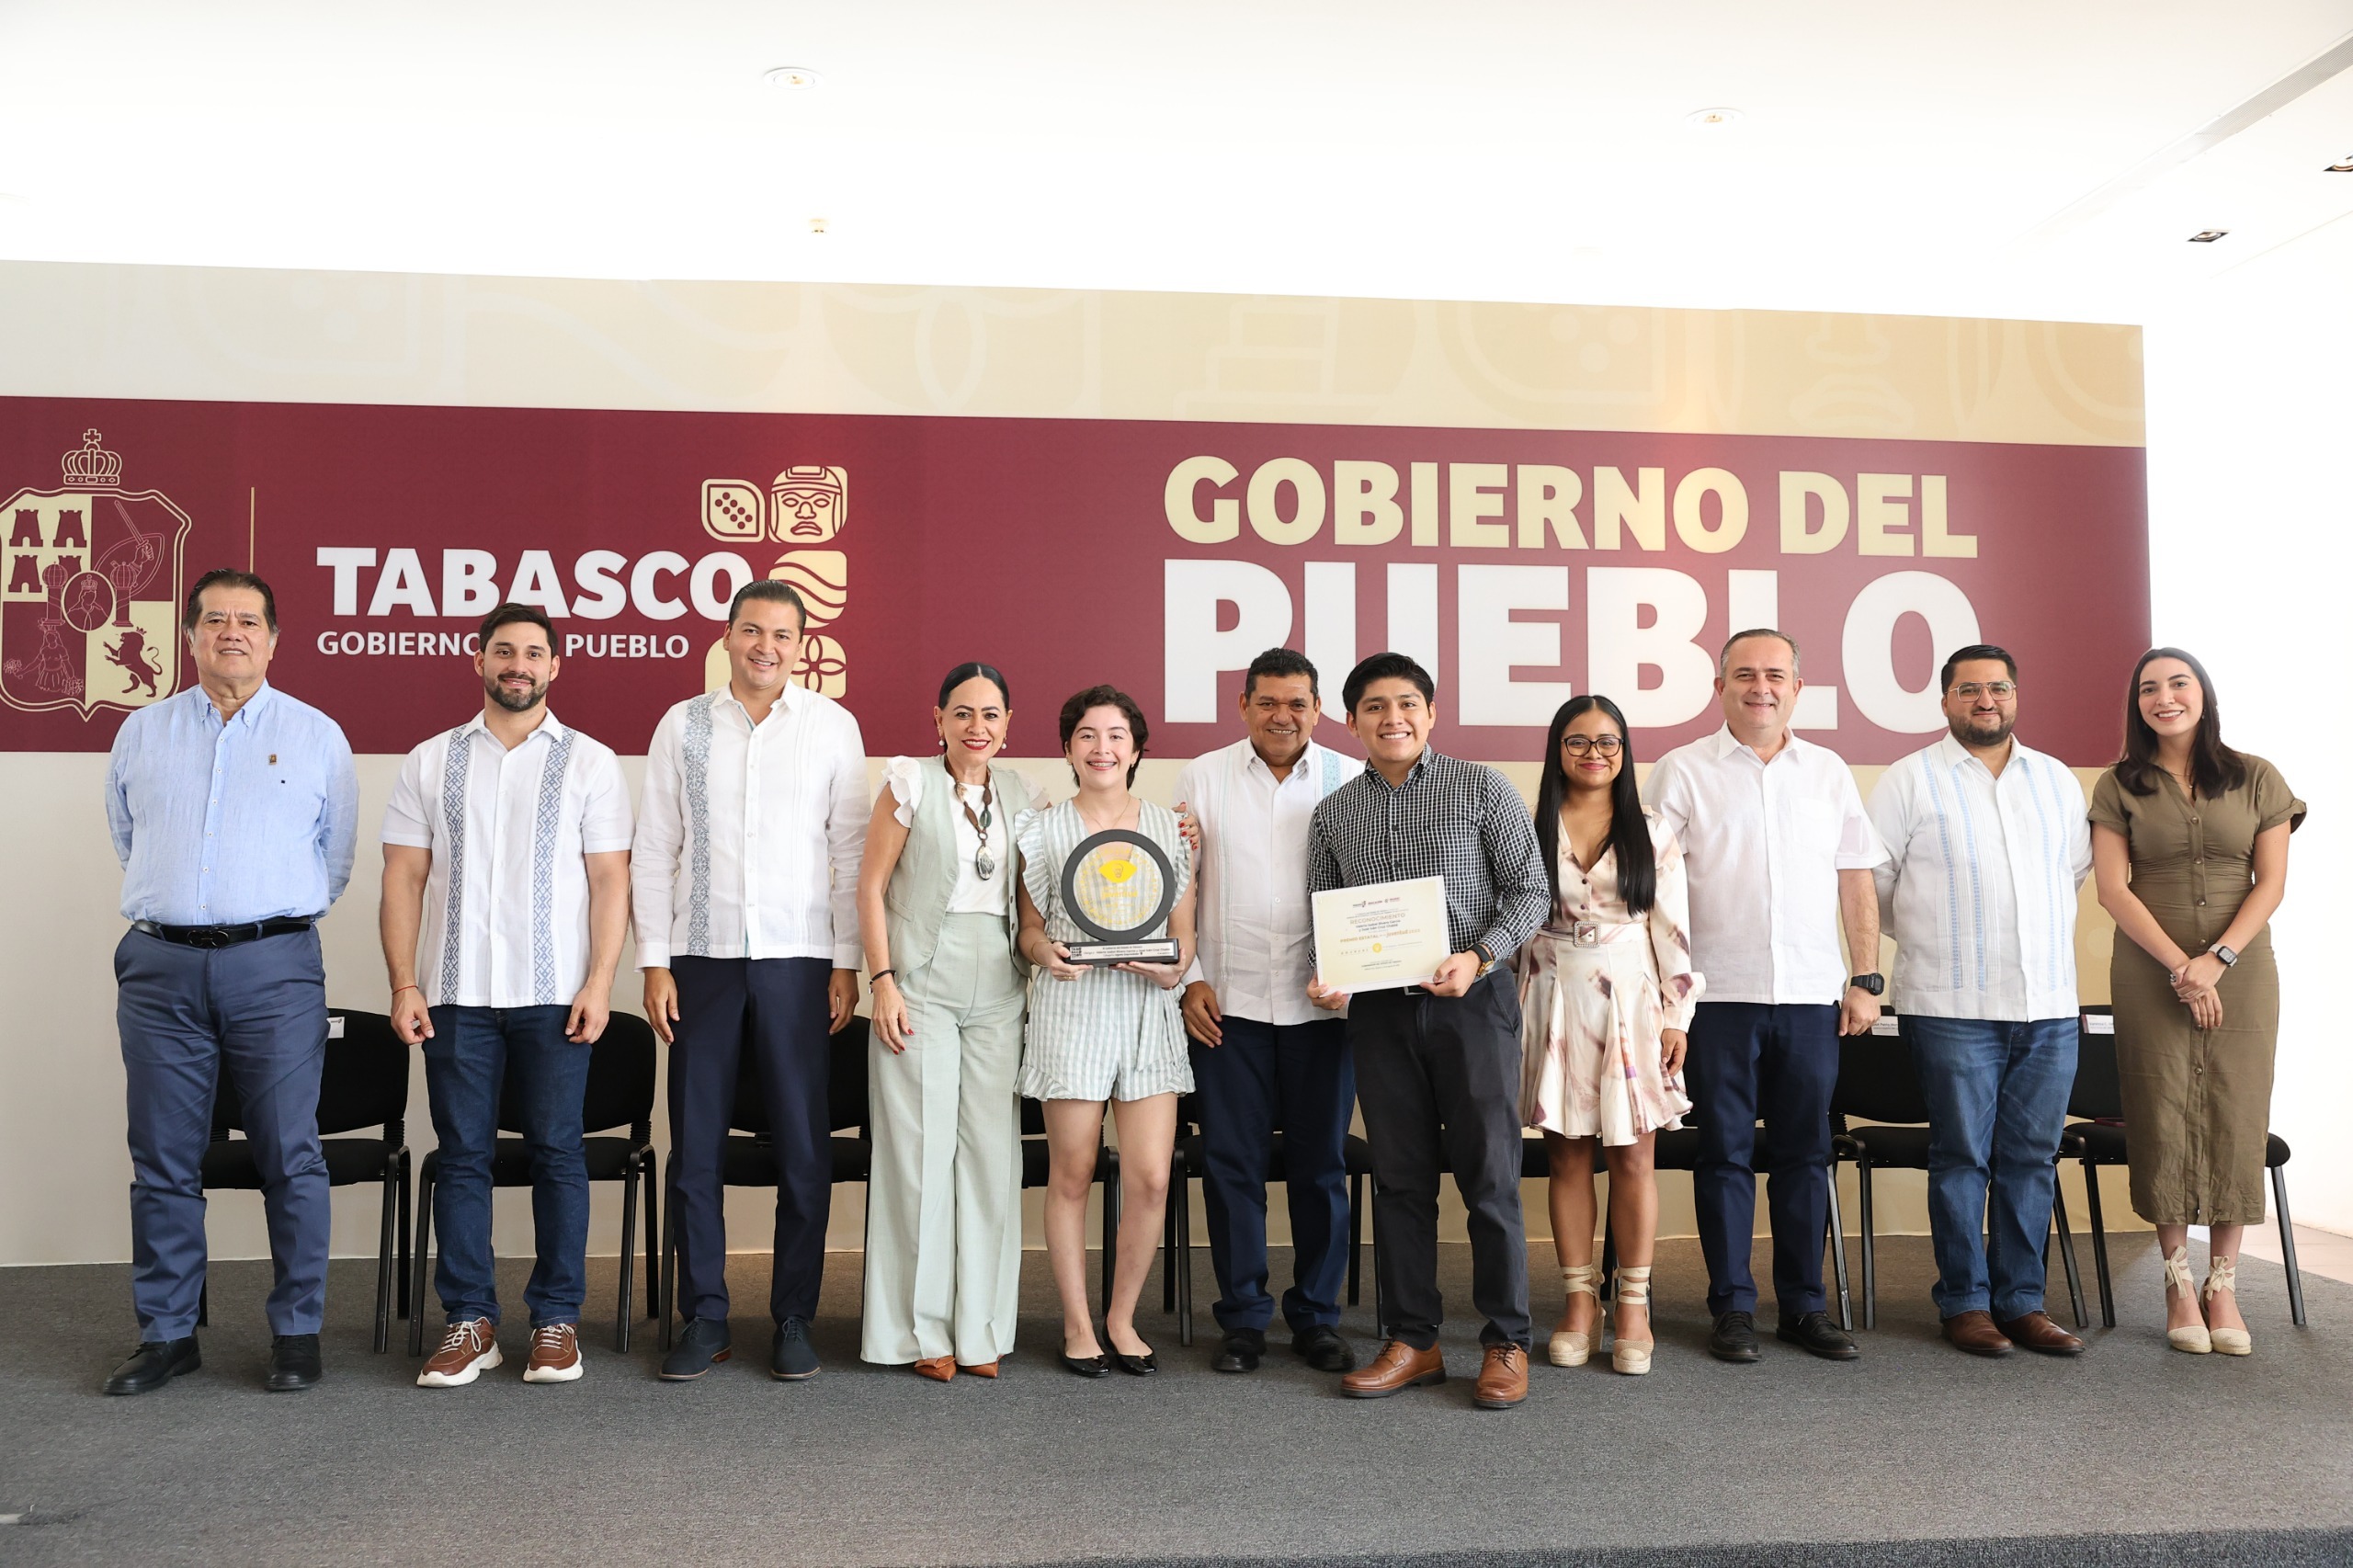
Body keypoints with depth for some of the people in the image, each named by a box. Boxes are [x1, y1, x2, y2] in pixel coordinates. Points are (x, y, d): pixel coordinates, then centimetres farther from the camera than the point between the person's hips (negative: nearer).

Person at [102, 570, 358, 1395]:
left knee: (289, 1156, -1)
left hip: (275, 964, -2)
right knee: (163, 1160, 7)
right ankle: (166, 1333, 19)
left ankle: (297, 1331, 9)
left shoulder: (317, 735, 6)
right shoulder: (142, 732, 12)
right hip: (162, 965, 2)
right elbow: (127, 839, 22)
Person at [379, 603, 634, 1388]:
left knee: (557, 1152, 2)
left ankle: (556, 1319, 12)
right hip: (456, 994, 2)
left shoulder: (589, 762, 5)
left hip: (553, 994, -2)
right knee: (463, 1156, 5)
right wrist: (404, 985, -2)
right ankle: (469, 1321, 15)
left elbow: (610, 880, 0)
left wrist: (599, 983, -9)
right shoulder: (431, 762, 11)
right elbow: (403, 878, 7)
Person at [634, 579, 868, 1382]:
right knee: (696, 1146, 6)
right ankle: (705, 1316, 19)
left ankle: (794, 1317, 16)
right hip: (701, 957, 1)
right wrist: (654, 961, 0)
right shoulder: (682, 725, 7)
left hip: (797, 961, -1)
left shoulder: (832, 726, 4)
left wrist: (847, 963, -2)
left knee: (802, 1148, 3)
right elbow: (653, 850, 7)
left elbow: (852, 850, 3)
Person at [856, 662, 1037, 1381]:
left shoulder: (1017, 792, 11)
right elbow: (870, 887, -3)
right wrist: (883, 982, -9)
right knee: (921, 1150, 0)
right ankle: (923, 1329, 12)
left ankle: (980, 1327, 15)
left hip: (998, 990, 4)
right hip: (923, 984, -4)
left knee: (992, 1151, 4)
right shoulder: (910, 782, -1)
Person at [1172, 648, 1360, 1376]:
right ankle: (1243, 1318, 17)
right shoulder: (1203, 778, 5)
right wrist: (1189, 978, -1)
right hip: (1229, 1003, 0)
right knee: (1232, 1163, 5)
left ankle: (1317, 1318, 21)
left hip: (1323, 1005, 0)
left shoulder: (1351, 781, 4)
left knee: (1321, 1164, 8)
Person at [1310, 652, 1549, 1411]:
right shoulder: (1333, 814, 10)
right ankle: (1412, 1341, 19)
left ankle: (1506, 1343, 13)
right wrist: (1322, 978, -4)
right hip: (1381, 1010, 3)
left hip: (1473, 1000, -3)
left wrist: (1477, 957, -16)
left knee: (1489, 1175, 0)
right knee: (1399, 1178, 8)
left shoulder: (1483, 789, 1)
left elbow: (1529, 891, -1)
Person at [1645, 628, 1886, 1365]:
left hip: (1811, 997, 2)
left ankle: (1804, 1305, 19)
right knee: (1726, 1154, 4)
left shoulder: (1829, 772, 11)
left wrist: (1866, 980, 6)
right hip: (1719, 995, -2)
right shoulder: (1683, 771, 3)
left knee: (1804, 1156, 8)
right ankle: (1732, 1307, 14)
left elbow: (1857, 883, 12)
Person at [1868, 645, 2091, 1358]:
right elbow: (1871, 879, 1)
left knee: (2031, 1159, 7)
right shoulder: (1910, 780, -1)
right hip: (1954, 1008, -4)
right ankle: (1965, 1302, 10)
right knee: (1962, 1158, 0)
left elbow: (2077, 866, 22)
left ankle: (2022, 1301, 17)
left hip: (2050, 1005, 4)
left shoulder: (2057, 780, 14)